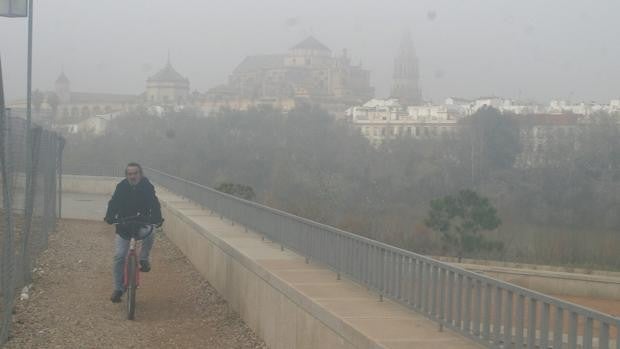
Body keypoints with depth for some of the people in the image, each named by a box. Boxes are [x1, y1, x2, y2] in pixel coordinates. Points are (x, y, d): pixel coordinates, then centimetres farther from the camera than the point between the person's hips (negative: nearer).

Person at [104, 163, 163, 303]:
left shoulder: (147, 187, -10)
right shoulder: (121, 187, -9)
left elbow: (154, 204, -18)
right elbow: (114, 203, -15)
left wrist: (157, 219, -35)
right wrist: (110, 217, -34)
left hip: (142, 223, 0)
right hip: (124, 227, 0)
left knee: (150, 234, -33)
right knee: (119, 256, -7)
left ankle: (144, 259, -4)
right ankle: (118, 289, 4)